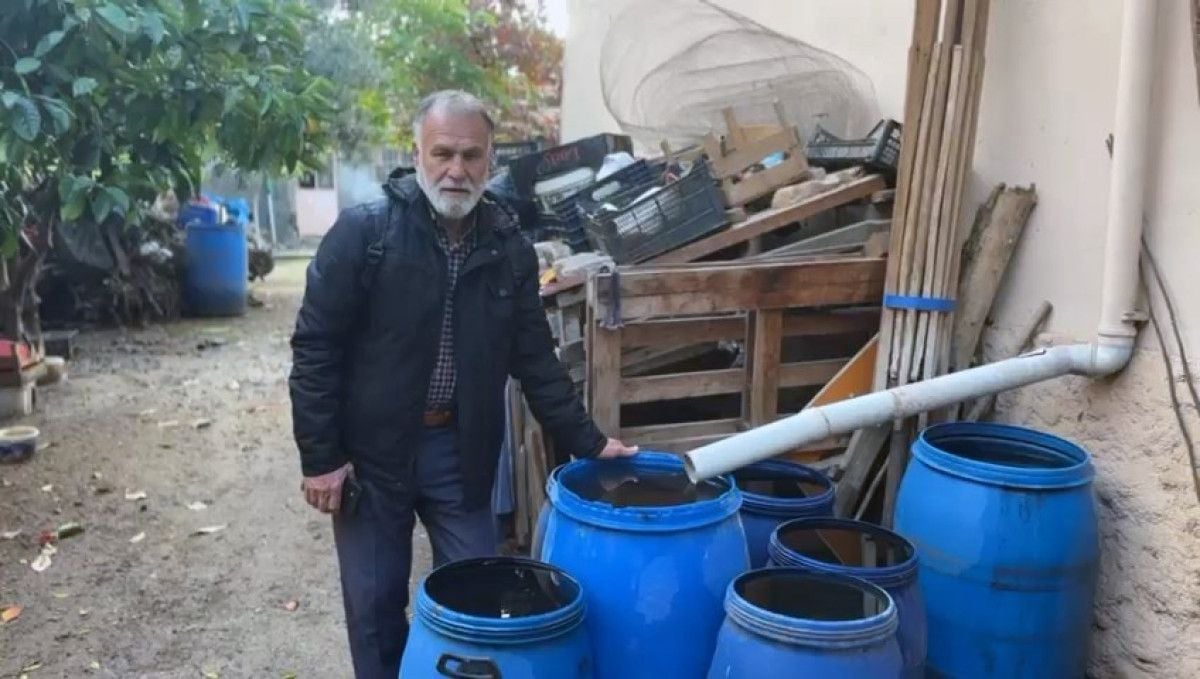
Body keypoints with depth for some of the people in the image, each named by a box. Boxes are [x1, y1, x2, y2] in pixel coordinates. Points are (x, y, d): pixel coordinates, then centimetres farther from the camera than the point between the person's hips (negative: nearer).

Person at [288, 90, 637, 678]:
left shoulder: (509, 249, 1)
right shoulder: (363, 232, -11)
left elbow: (535, 360, 7)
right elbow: (315, 350, -9)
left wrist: (586, 442, 4)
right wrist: (320, 457, -10)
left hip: (460, 450, 3)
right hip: (371, 451, -3)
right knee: (375, 605, 10)